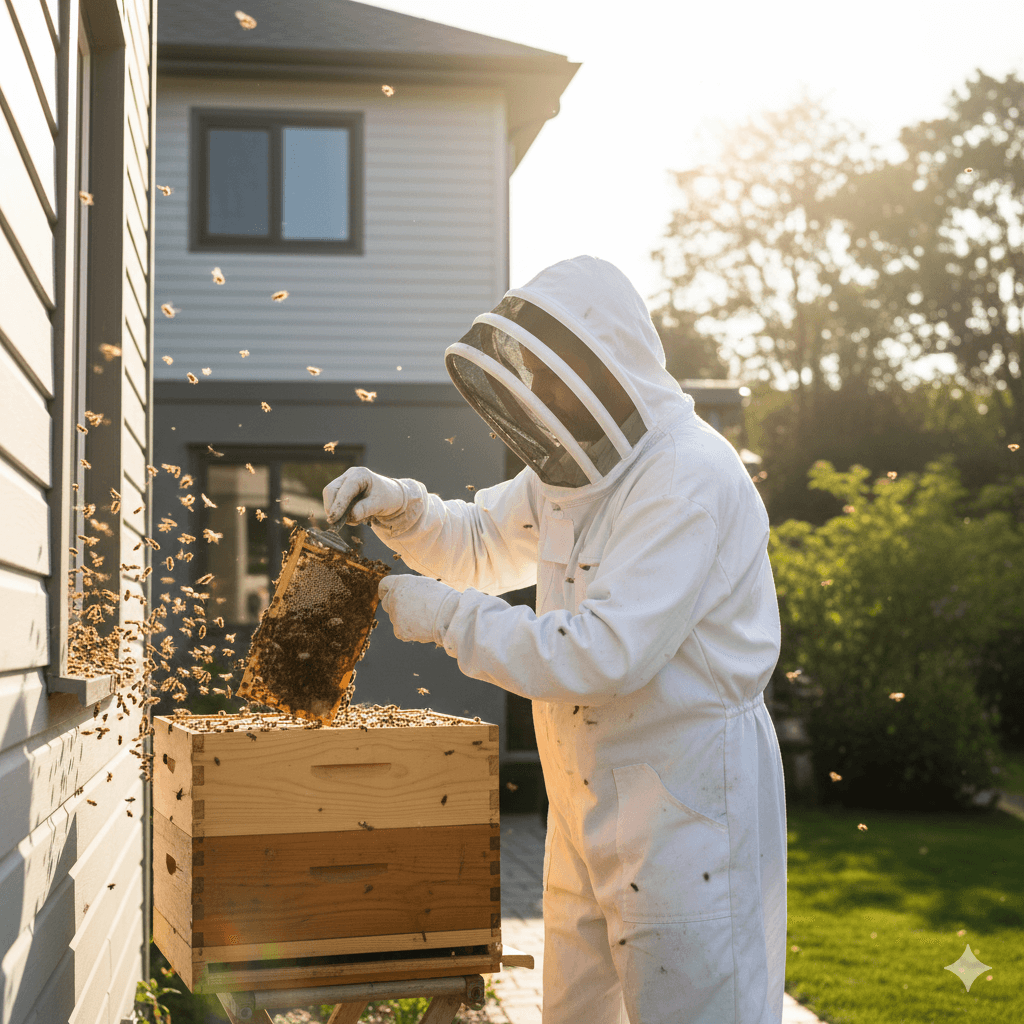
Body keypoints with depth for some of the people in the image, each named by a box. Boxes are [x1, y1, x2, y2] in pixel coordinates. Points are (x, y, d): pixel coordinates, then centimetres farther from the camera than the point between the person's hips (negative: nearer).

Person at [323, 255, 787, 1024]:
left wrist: (452, 616, -23)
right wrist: (403, 507, 1)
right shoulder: (578, 467, 10)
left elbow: (605, 652, -29)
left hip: (689, 795, -9)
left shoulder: (690, 479, -22)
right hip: (592, 797, 9)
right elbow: (480, 543, 21)